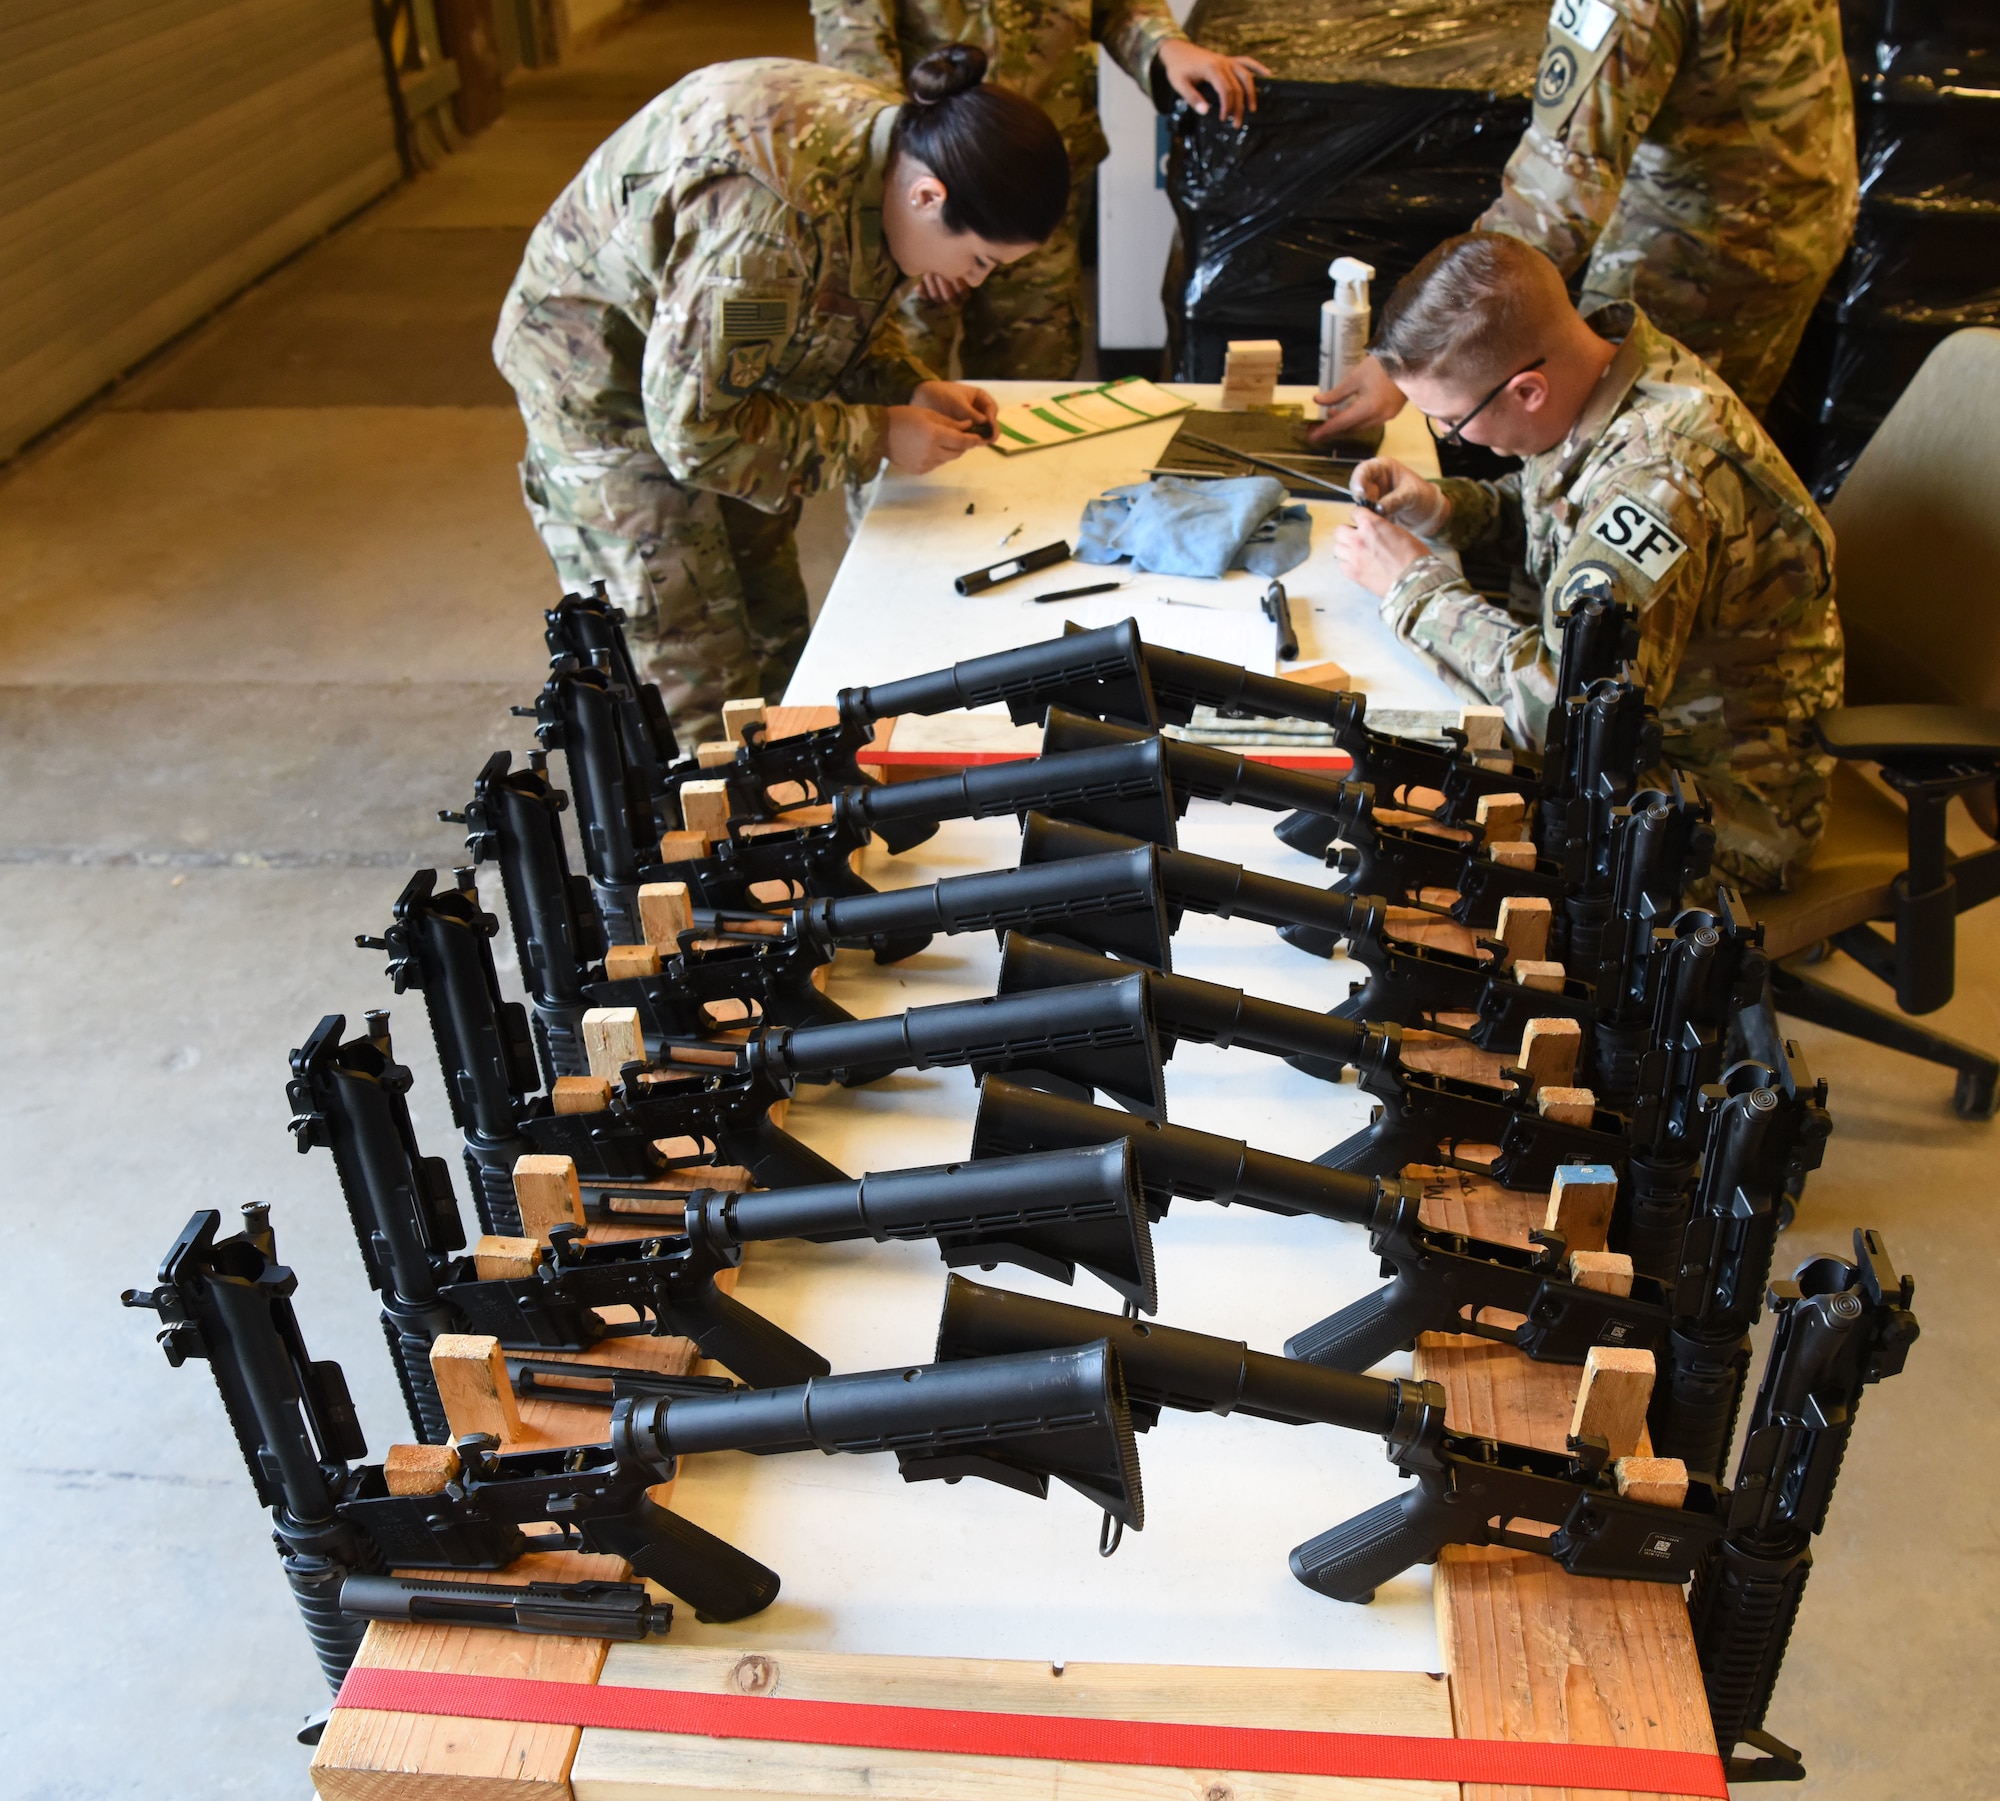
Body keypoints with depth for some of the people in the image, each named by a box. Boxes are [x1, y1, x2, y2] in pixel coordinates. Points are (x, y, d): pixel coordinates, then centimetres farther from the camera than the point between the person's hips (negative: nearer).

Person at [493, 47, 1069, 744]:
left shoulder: (894, 143, -10)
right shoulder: (768, 215, -38)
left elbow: (846, 313, 9)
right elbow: (695, 429, -30)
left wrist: (913, 388, -9)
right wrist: (876, 436, -24)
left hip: (722, 378, 9)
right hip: (609, 390, -8)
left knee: (776, 639, 13)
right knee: (698, 686, -6)